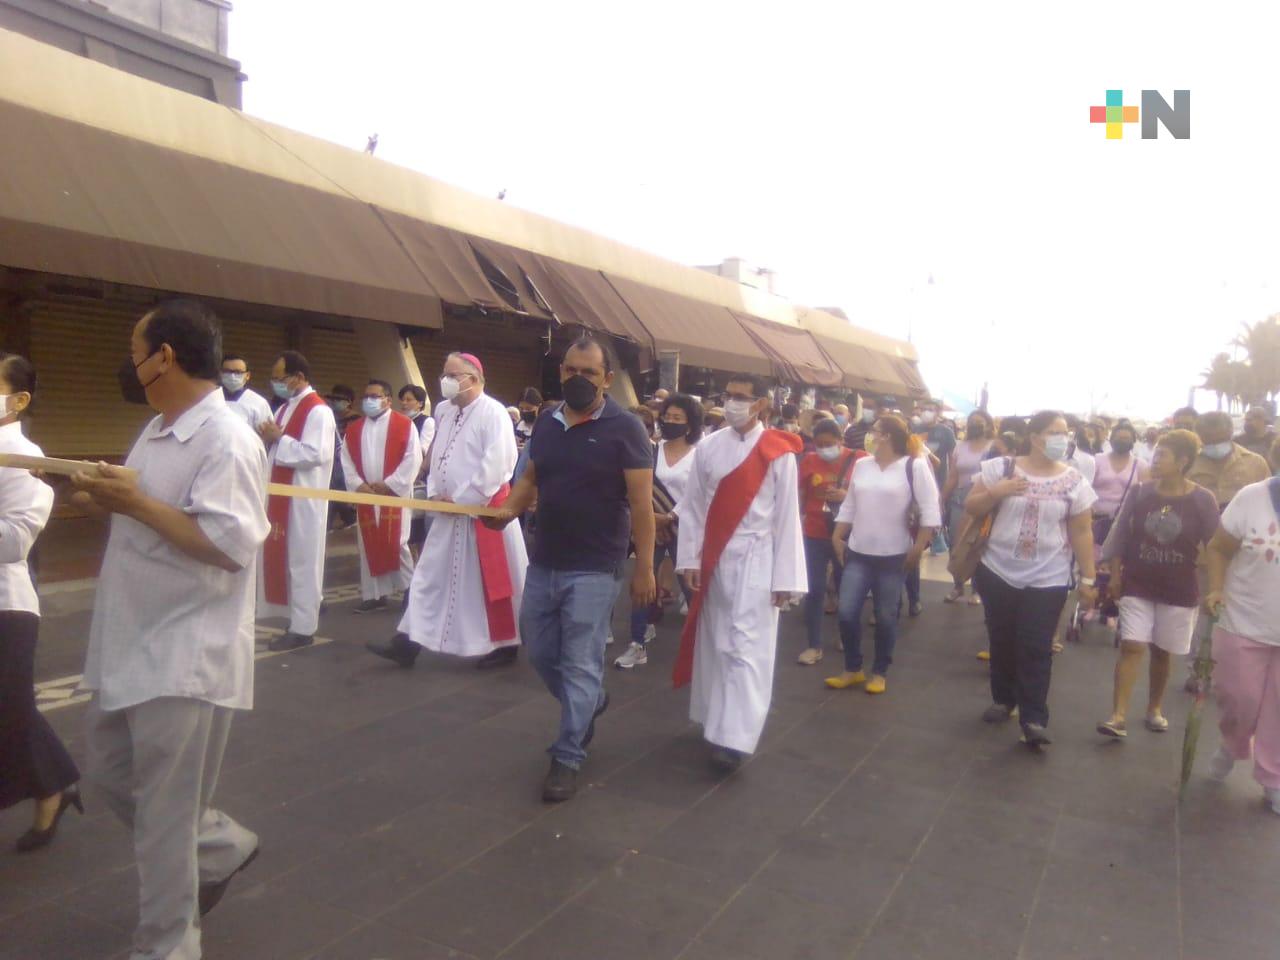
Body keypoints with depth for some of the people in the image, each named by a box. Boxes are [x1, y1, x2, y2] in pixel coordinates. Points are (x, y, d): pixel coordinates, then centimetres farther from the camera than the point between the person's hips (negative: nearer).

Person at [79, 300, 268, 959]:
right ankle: (221, 845, 40)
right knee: (110, 773, 21)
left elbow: (231, 546, -27)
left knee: (163, 814, 4)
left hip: (183, 658, -10)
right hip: (130, 648, 10)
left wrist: (135, 504, -23)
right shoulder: (157, 431, 11)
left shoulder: (227, 441, -20)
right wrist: (106, 498, 3)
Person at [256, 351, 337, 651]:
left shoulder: (318, 411, -13)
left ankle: (303, 628, 5)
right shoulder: (285, 408, 15)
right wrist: (268, 439, -2)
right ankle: (296, 621, 21)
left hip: (303, 500, -9)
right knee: (285, 561, 12)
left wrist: (278, 439, -16)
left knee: (301, 563, -3)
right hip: (282, 497, 9)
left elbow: (316, 454, -23)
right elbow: (280, 452, 19)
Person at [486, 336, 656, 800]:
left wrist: (644, 568, -14)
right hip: (543, 563, 6)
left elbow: (641, 502, -12)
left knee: (580, 665, 1)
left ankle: (567, 758, 15)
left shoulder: (625, 428, -10)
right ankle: (590, 702, 43)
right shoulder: (546, 423, 7)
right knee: (540, 654, 17)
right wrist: (510, 509, -3)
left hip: (593, 570, -6)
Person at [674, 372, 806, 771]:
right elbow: (692, 506, 5)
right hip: (714, 560, 4)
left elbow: (787, 517, -5)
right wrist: (690, 558, 0)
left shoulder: (779, 453, -6)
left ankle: (734, 738, -5)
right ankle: (715, 720, 28)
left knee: (744, 647, -7)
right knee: (713, 643, 12)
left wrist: (785, 577, -7)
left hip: (755, 561, -4)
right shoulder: (708, 447, 3)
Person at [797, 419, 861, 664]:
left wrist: (846, 496, -19)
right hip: (814, 535, 1)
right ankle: (814, 645, 12)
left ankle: (847, 640, 30)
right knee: (814, 589, 3)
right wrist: (797, 524, 5)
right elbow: (800, 496, 8)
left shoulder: (859, 459, -7)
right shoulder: (809, 461, -1)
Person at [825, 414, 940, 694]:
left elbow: (930, 511, -10)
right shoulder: (861, 465, 7)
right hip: (858, 553, 4)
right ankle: (852, 669, 19)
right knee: (847, 612, 0)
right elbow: (848, 507, 13)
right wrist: (837, 538, 8)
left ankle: (879, 672, 25)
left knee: (885, 617, 7)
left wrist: (918, 548, -14)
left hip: (893, 555, -4)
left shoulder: (914, 466, -8)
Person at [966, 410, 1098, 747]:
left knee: (1036, 649, -3)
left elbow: (1082, 533, 1)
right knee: (1002, 640, 13)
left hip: (1047, 579, -1)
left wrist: (1089, 578, -1)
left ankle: (1033, 719, 2)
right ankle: (1003, 699, 31)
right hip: (998, 571, 1)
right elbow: (971, 509, 0)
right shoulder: (1001, 468, -4)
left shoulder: (1075, 482, -3)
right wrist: (995, 493, -19)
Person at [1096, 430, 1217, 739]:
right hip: (1137, 586, 1)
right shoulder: (1139, 493, -4)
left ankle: (1155, 708, 31)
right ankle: (1119, 716, -5)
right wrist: (1115, 576, 0)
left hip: (1179, 591, 0)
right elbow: (1120, 537, 1)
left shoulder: (1203, 500, -9)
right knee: (1131, 646, -6)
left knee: (1161, 652, 12)